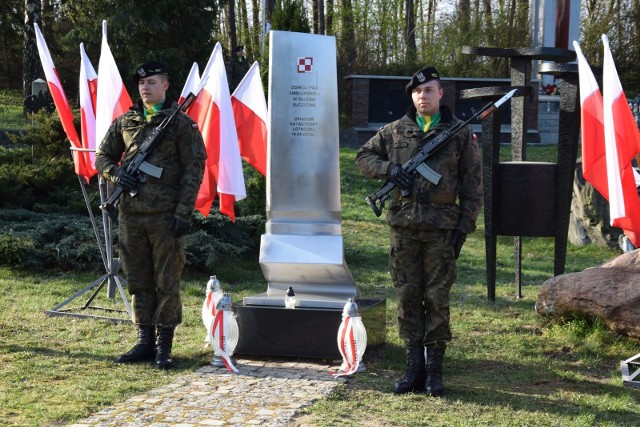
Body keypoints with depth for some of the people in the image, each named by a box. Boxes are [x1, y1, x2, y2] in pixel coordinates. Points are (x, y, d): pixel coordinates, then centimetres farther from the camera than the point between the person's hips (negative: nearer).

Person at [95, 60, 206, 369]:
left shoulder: (181, 124, -1)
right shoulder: (124, 123, 12)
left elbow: (194, 170, -5)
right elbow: (102, 156, 19)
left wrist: (184, 212, -12)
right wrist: (115, 173, -5)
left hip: (165, 216, -4)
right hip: (131, 215, 5)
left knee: (167, 282, 0)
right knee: (138, 281, 10)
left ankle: (164, 345, 8)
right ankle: (145, 340, 20)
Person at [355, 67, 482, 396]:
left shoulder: (460, 133, 5)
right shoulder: (395, 131, 10)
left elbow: (472, 185, 4)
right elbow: (364, 156, 18)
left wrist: (464, 226, -3)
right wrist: (388, 169, -3)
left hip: (441, 227, -2)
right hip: (403, 225, 2)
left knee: (437, 298, 0)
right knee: (407, 297, 5)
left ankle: (434, 369, 8)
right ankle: (414, 367, 13)